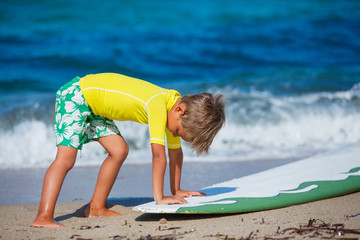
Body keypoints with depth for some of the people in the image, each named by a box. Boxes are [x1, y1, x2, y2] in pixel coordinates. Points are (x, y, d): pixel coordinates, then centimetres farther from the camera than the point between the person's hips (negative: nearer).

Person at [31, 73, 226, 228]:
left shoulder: (175, 104, -3)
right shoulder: (158, 106, -31)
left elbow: (175, 151, 7)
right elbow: (159, 154, -34)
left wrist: (176, 191, 9)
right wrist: (159, 198, -33)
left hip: (92, 104, 9)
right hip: (74, 95, -9)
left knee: (119, 151, 7)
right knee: (66, 157, -21)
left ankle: (96, 208, 16)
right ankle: (44, 217, -29)